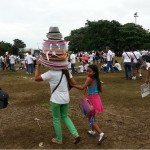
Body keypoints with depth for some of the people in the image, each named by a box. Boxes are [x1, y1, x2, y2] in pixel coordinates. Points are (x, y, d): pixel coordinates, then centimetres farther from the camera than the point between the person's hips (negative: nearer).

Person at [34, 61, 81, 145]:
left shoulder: (51, 73, -16)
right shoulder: (66, 71, 2)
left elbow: (36, 78, -13)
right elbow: (74, 83, 5)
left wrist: (38, 65, -7)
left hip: (56, 99, -6)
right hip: (65, 98, 6)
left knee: (56, 119, 14)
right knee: (64, 116, 24)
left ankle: (59, 139, 28)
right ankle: (76, 134, 12)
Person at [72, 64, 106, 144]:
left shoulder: (89, 78, -19)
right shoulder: (97, 79, 5)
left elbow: (82, 87, -29)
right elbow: (100, 90, 13)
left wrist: (72, 85, -26)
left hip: (92, 99, -8)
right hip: (96, 98, 8)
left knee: (90, 118, -2)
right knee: (92, 116, 26)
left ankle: (101, 134, -12)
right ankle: (93, 131, 43)